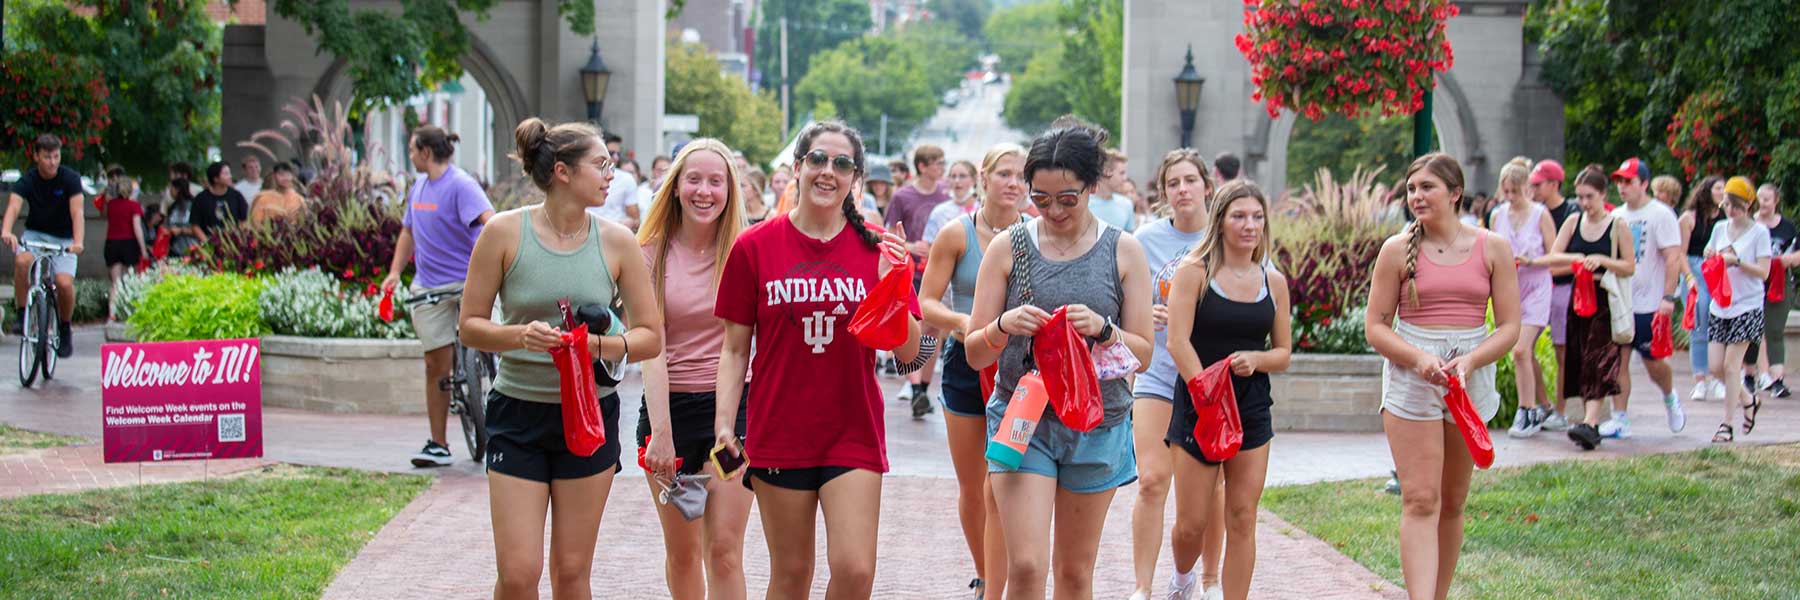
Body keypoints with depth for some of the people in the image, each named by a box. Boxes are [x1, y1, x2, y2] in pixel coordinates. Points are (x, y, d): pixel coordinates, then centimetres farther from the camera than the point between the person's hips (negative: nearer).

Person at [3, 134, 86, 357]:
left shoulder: (70, 178, -15)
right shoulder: (27, 180, -12)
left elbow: (77, 212, -27)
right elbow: (13, 206, -28)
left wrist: (78, 242, -44)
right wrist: (6, 232, -49)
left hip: (63, 238, -1)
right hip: (35, 233, 1)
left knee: (65, 283, -21)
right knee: (22, 261, -32)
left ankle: (64, 329, 6)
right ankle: (21, 314, -15)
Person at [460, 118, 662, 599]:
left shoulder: (617, 242, -2)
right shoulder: (505, 232, -7)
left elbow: (651, 336, 1)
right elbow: (470, 326, -3)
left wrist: (599, 346, -19)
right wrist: (520, 335, -22)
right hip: (517, 414, -2)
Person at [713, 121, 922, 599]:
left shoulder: (877, 250, 2)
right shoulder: (755, 247, 0)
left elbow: (909, 352, 1)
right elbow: (735, 348, 4)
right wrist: (724, 422, -5)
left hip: (854, 434, 0)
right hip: (778, 433, 0)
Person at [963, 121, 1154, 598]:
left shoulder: (1123, 250, 2)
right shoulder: (1008, 247, 1)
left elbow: (1143, 353, 1)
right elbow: (974, 354, 2)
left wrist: (1102, 328, -18)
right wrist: (1003, 326, -19)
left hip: (1098, 424, 1)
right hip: (1022, 417, -1)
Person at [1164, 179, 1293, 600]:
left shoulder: (1274, 281, 7)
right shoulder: (1195, 271, -5)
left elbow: (1284, 352, 12)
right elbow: (1177, 342, -12)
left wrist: (1256, 359, -10)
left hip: (1252, 408, 3)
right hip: (1197, 405, -3)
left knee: (1242, 519, 1)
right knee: (1192, 523, 1)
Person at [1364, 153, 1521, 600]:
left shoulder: (1493, 248, 2)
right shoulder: (1397, 250, -1)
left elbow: (1509, 327, 1)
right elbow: (1376, 327, 0)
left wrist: (1468, 362, -16)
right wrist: (1419, 358, -17)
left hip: (1472, 377, 2)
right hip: (1410, 376, -2)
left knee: (1452, 502, 11)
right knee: (1420, 500, -10)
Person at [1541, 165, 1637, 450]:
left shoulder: (1617, 225, -3)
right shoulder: (1574, 222, 8)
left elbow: (1630, 267, -4)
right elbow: (1552, 257, 2)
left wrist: (1602, 260, -19)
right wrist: (1575, 258, -17)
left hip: (1606, 301, -5)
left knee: (1598, 360, -15)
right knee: (1579, 359, 6)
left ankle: (1591, 423, -25)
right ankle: (1589, 417, 15)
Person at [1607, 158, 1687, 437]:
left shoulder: (1661, 215, -8)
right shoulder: (1617, 216, 10)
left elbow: (1673, 258, -13)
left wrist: (1668, 297, -20)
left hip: (1651, 303, -5)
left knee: (1653, 362, 4)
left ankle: (1670, 399, 34)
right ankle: (1620, 419, 3)